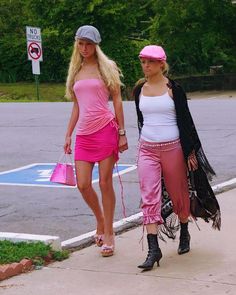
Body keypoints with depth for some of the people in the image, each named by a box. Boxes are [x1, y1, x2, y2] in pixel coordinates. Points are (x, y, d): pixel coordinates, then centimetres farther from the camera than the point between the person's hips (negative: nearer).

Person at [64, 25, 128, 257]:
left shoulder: (106, 67, 2)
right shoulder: (76, 71, 15)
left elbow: (117, 100, 0)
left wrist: (122, 133, -6)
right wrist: (68, 135, 15)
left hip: (105, 129, -4)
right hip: (84, 134, 4)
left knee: (105, 184, -3)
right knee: (83, 185, -1)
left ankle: (108, 234, 8)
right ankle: (100, 221, 26)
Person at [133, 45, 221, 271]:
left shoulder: (173, 88, -5)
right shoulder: (139, 89, 6)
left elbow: (185, 120, -3)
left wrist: (190, 152, -6)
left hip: (173, 148, -3)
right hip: (147, 150, 3)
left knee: (179, 194, 11)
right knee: (149, 198, -8)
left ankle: (184, 234, 36)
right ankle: (153, 249, -11)